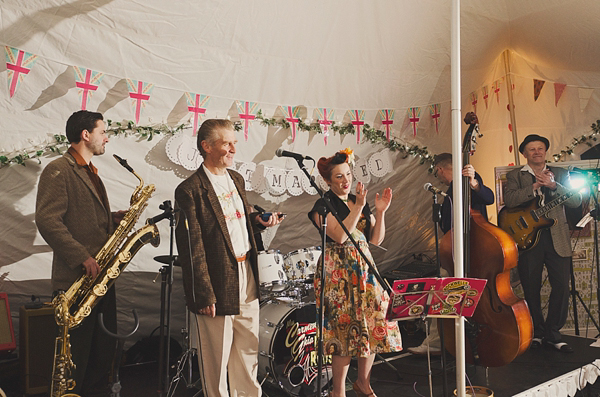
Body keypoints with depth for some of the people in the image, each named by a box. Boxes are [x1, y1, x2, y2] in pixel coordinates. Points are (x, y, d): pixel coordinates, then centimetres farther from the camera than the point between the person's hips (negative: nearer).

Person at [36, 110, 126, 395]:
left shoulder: (91, 173, 19)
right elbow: (47, 220, -20)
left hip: (101, 276, 9)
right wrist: (83, 258, -23)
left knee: (105, 346, 13)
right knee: (77, 353, 1)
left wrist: (115, 217, 6)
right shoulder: (58, 170, -10)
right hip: (77, 280, -9)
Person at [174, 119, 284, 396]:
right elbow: (192, 249, -16)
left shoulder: (236, 178, 10)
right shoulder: (190, 190, -14)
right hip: (218, 286, -7)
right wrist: (204, 296, -16)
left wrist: (259, 221, 1)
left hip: (246, 279, 8)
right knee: (216, 358, 8)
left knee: (248, 350, 19)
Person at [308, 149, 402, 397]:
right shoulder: (323, 205, -4)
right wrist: (358, 208, -18)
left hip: (364, 269, 6)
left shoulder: (360, 202, 15)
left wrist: (380, 212, -2)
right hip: (338, 272, -6)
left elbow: (376, 239, 10)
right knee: (346, 330, -6)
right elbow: (339, 236, -18)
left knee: (373, 326, 5)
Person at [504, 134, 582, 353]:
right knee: (531, 289, 5)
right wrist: (535, 185, -16)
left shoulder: (559, 174, 14)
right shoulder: (515, 176, 8)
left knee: (562, 286, -2)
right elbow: (509, 200, -11)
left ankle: (552, 333, 13)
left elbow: (576, 201, 0)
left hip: (557, 238, 2)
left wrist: (552, 185, -14)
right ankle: (537, 332, 21)